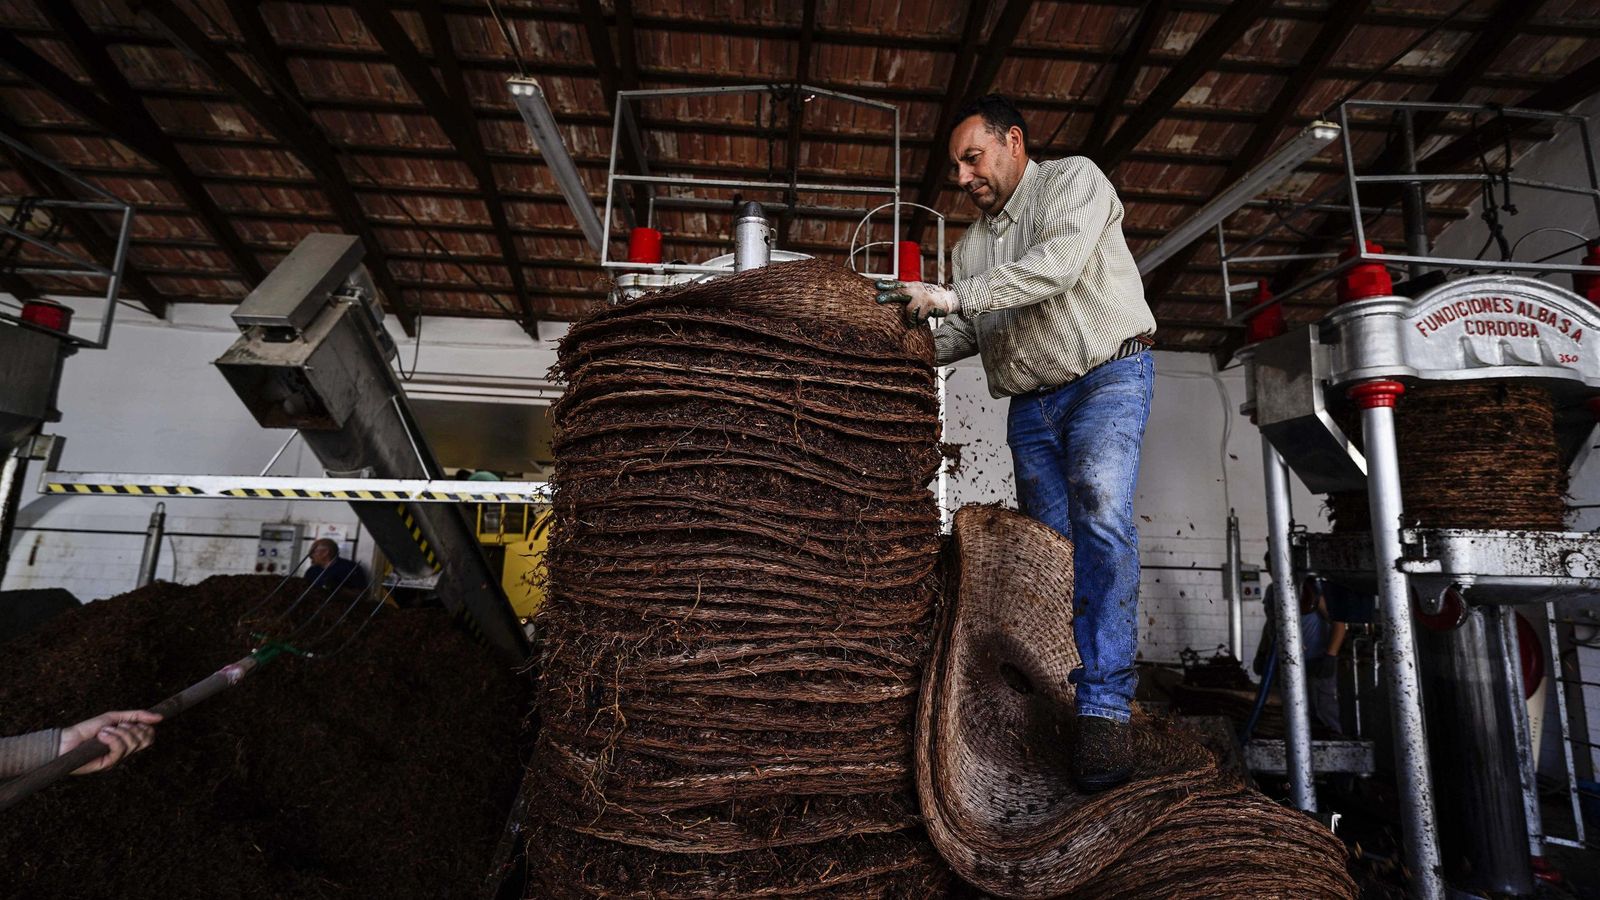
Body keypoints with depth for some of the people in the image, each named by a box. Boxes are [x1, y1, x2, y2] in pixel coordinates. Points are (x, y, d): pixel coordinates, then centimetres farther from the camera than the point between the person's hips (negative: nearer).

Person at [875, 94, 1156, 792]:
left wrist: (953, 297, -21)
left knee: (1101, 521, -24)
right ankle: (1065, 695, 4)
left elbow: (1058, 264, -18)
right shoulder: (971, 244, 19)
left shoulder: (1074, 180, 1)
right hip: (1030, 404, 6)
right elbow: (966, 333, 13)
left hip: (1106, 374, -5)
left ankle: (1105, 710, -23)